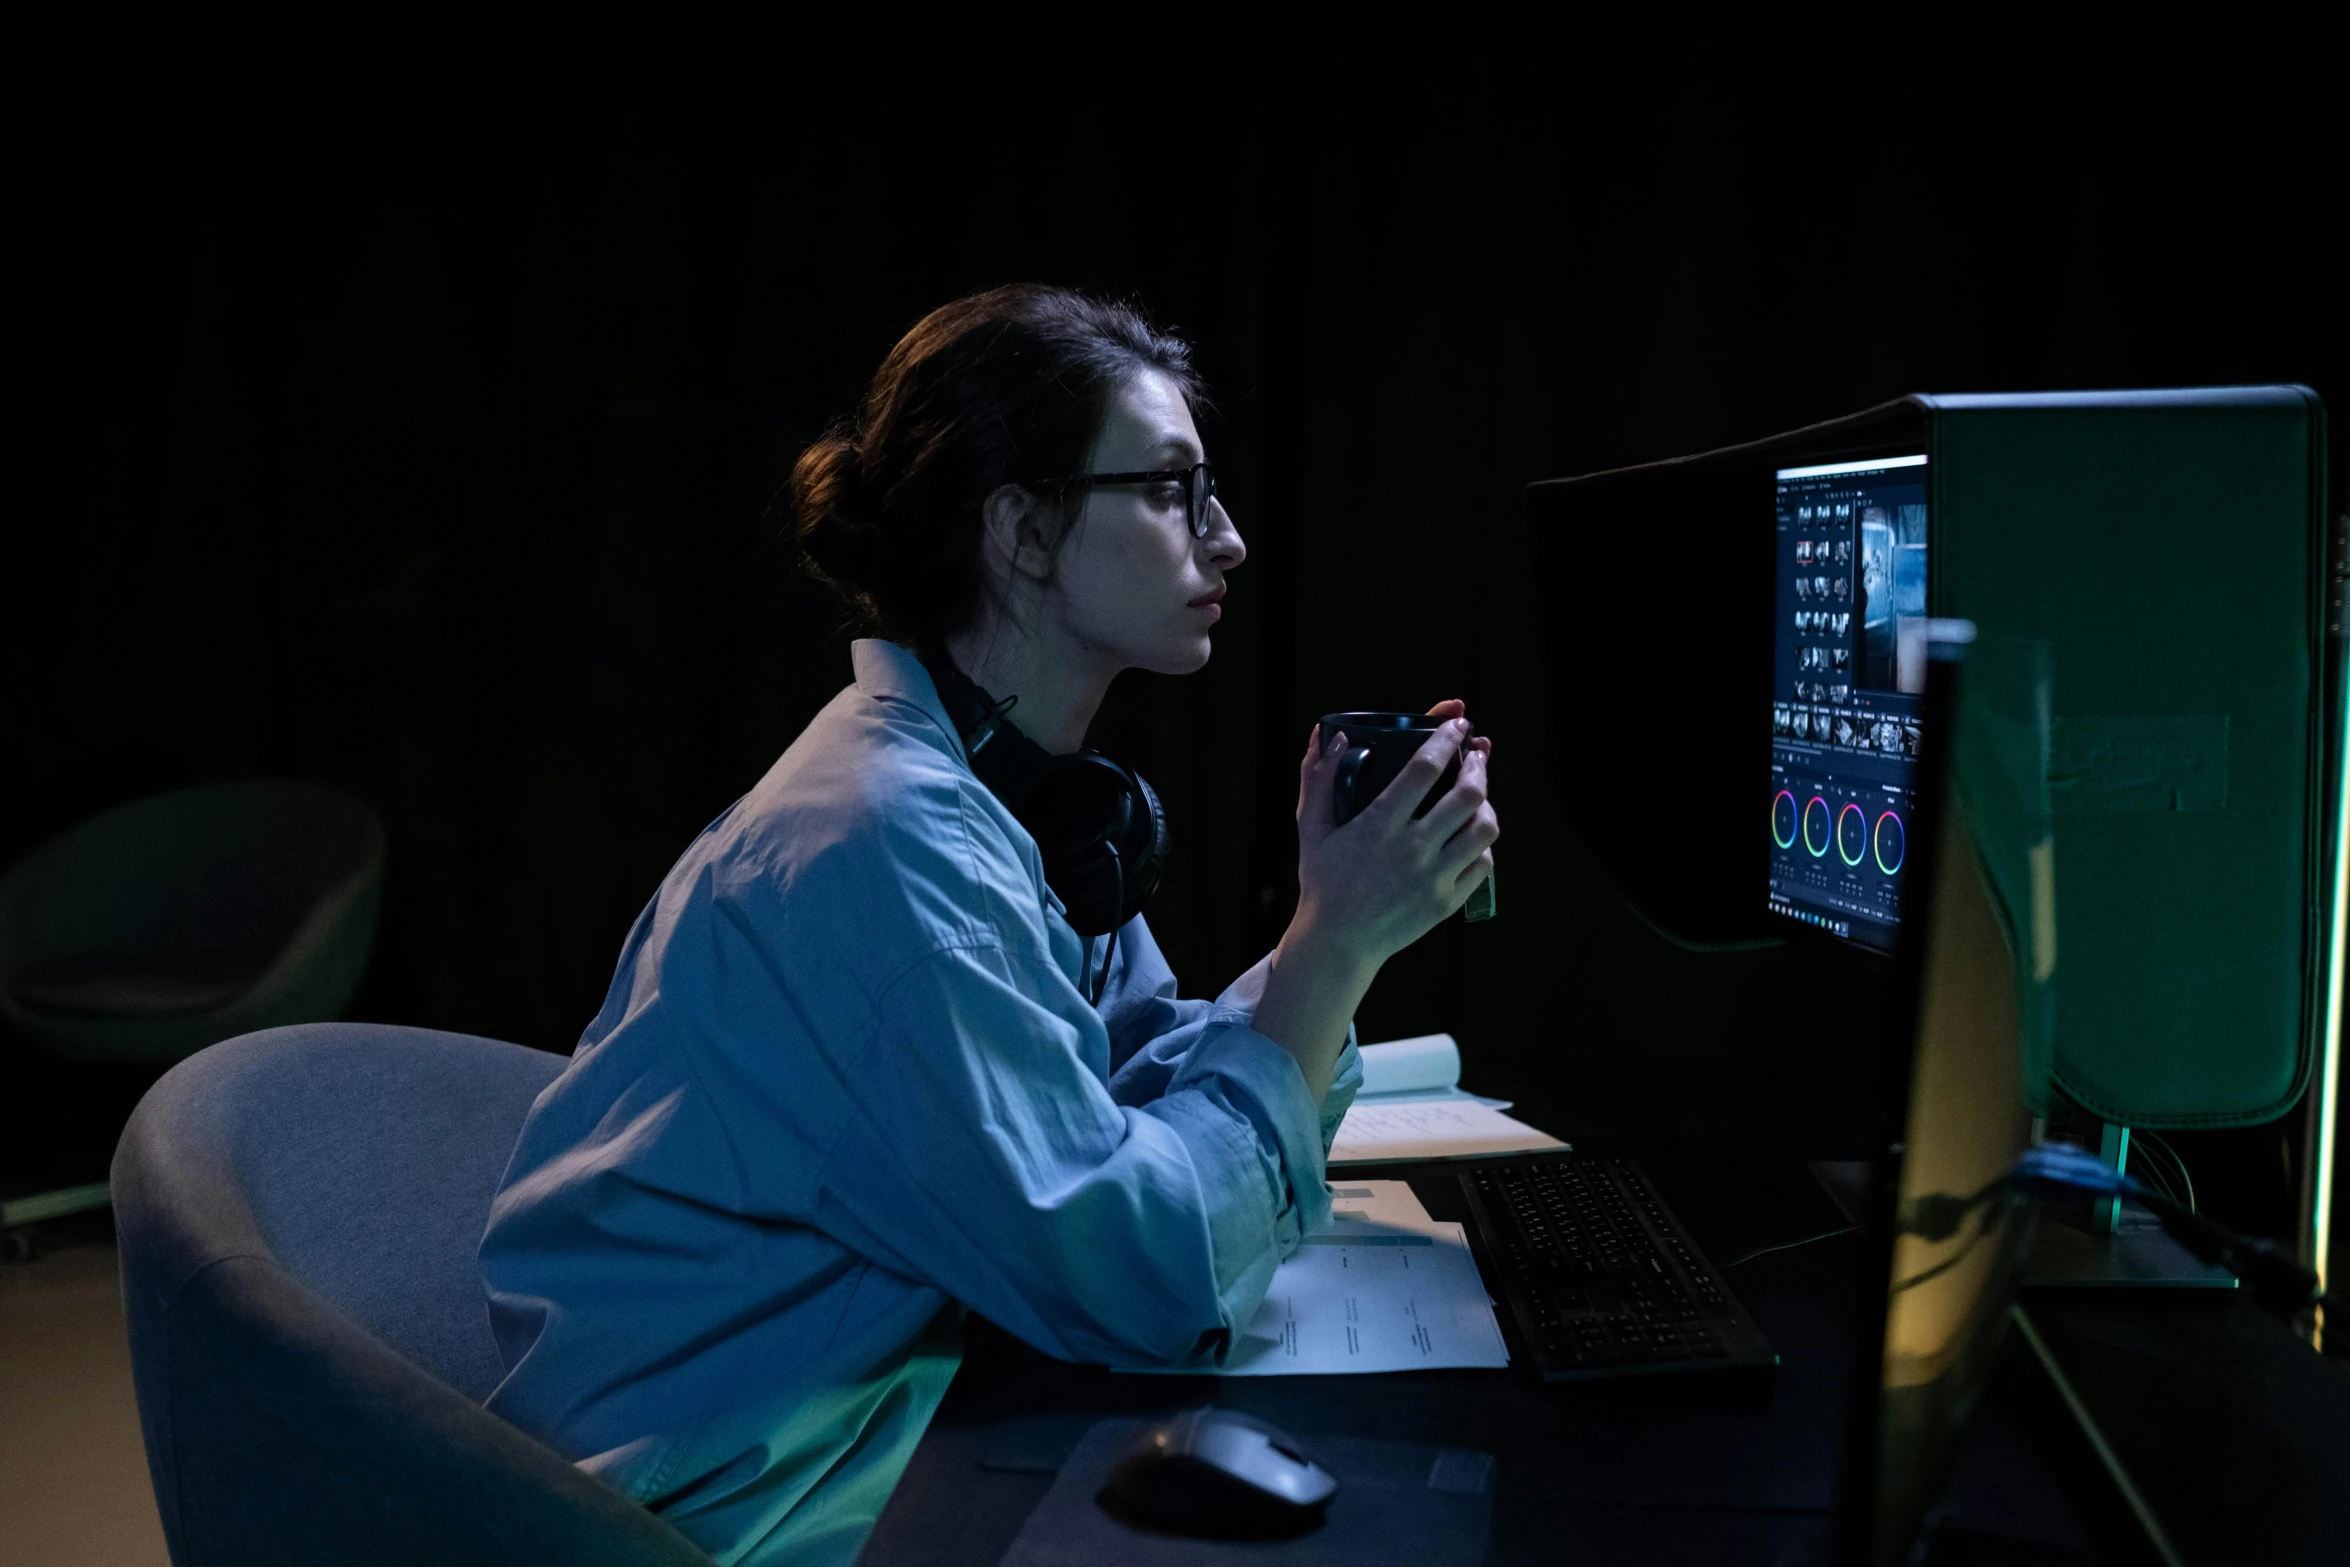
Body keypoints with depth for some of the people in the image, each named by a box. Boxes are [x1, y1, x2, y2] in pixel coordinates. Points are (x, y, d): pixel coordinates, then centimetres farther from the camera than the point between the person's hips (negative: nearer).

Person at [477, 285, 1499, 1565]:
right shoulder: (891, 834, -25)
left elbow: (1150, 1077, 4)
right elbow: (1142, 1274, -27)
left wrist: (1335, 927, -8)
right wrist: (1338, 944, -21)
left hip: (886, 1392, 8)